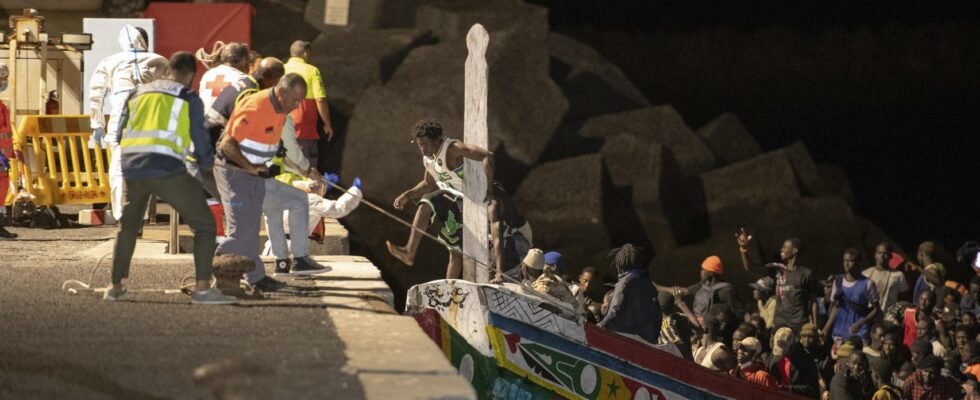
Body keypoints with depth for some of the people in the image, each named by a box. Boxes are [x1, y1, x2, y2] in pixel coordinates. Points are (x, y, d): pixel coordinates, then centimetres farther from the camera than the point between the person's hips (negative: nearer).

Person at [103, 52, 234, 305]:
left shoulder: (139, 93, 23)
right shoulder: (189, 98, 9)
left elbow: (119, 134, 23)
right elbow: (200, 142, 9)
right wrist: (205, 161, 31)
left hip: (131, 169, 5)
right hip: (166, 170, -5)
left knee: (128, 226, 27)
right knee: (204, 224, 4)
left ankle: (115, 286, 30)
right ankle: (202, 289, -7)